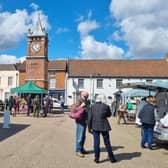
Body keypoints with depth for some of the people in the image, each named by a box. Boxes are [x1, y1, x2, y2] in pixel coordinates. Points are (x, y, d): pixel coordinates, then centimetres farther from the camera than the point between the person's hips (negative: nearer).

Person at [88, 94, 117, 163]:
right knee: (107, 143, 10)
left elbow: (89, 118, -3)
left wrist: (89, 128, 4)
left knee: (96, 143, 9)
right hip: (104, 127, -1)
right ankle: (111, 158, 19)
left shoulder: (92, 107, -1)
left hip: (95, 127, 1)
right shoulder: (106, 106, -6)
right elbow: (109, 115, 9)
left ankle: (97, 158, 13)